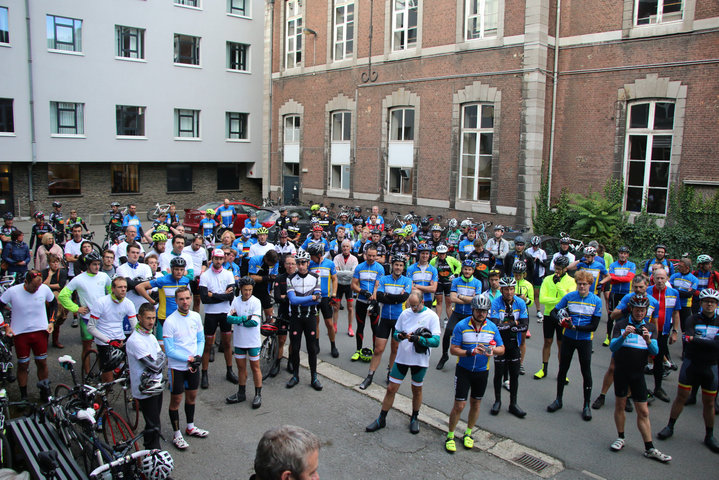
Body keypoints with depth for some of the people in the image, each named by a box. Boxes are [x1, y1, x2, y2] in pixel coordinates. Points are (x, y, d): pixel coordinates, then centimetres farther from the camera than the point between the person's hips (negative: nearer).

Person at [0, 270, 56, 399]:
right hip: (20, 334, -1)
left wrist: (51, 322, 4)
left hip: (40, 331, 1)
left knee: (42, 363, 9)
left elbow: (53, 303, 11)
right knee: (23, 365, 6)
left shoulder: (45, 289, -7)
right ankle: (23, 396, 21)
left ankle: (45, 392, 25)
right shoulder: (12, 291, -13)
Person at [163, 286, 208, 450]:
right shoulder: (170, 321, -18)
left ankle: (190, 427, 37)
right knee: (176, 400, 6)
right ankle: (177, 434, 20)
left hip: (194, 365, 5)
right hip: (177, 367, -5)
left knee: (192, 396, 18)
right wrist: (189, 359, -18)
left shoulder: (195, 316, -1)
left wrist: (198, 356, -9)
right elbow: (169, 350, -17)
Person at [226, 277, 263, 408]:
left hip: (253, 341, -4)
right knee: (241, 367, 15)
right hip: (239, 340, 4)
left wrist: (237, 319, -14)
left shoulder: (256, 302, -11)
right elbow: (229, 318, -10)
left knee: (255, 367, 5)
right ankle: (241, 394, 29)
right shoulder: (236, 301, 0)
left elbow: (255, 322, -19)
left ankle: (258, 395, 17)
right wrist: (245, 318, -22)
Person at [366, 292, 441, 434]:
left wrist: (418, 339, -28)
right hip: (402, 357, 2)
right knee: (391, 389, 5)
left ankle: (414, 418, 36)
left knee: (417, 390, 14)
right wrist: (400, 335, -15)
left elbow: (436, 341, -14)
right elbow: (395, 332, 9)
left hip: (420, 360, -2)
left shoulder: (432, 316, -9)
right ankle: (381, 420, 18)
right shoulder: (405, 313, 2)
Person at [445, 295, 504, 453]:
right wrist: (471, 352, -29)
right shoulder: (461, 326, -14)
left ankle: (468, 433, 36)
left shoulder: (492, 327, -4)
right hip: (463, 370, -3)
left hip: (482, 371, 3)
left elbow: (502, 349, 2)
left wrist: (493, 350, -21)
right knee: (459, 405, -4)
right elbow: (453, 349, -14)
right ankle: (450, 436, 15)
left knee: (475, 404, 15)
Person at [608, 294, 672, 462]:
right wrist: (624, 336, -32)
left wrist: (648, 340, -29)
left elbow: (655, 351, -8)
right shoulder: (620, 325, -4)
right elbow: (612, 347, -15)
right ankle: (620, 438, 26)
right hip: (621, 371, -1)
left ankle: (649, 449, 9)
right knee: (620, 405, 9)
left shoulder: (651, 327, 4)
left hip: (638, 373, 1)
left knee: (643, 412, 2)